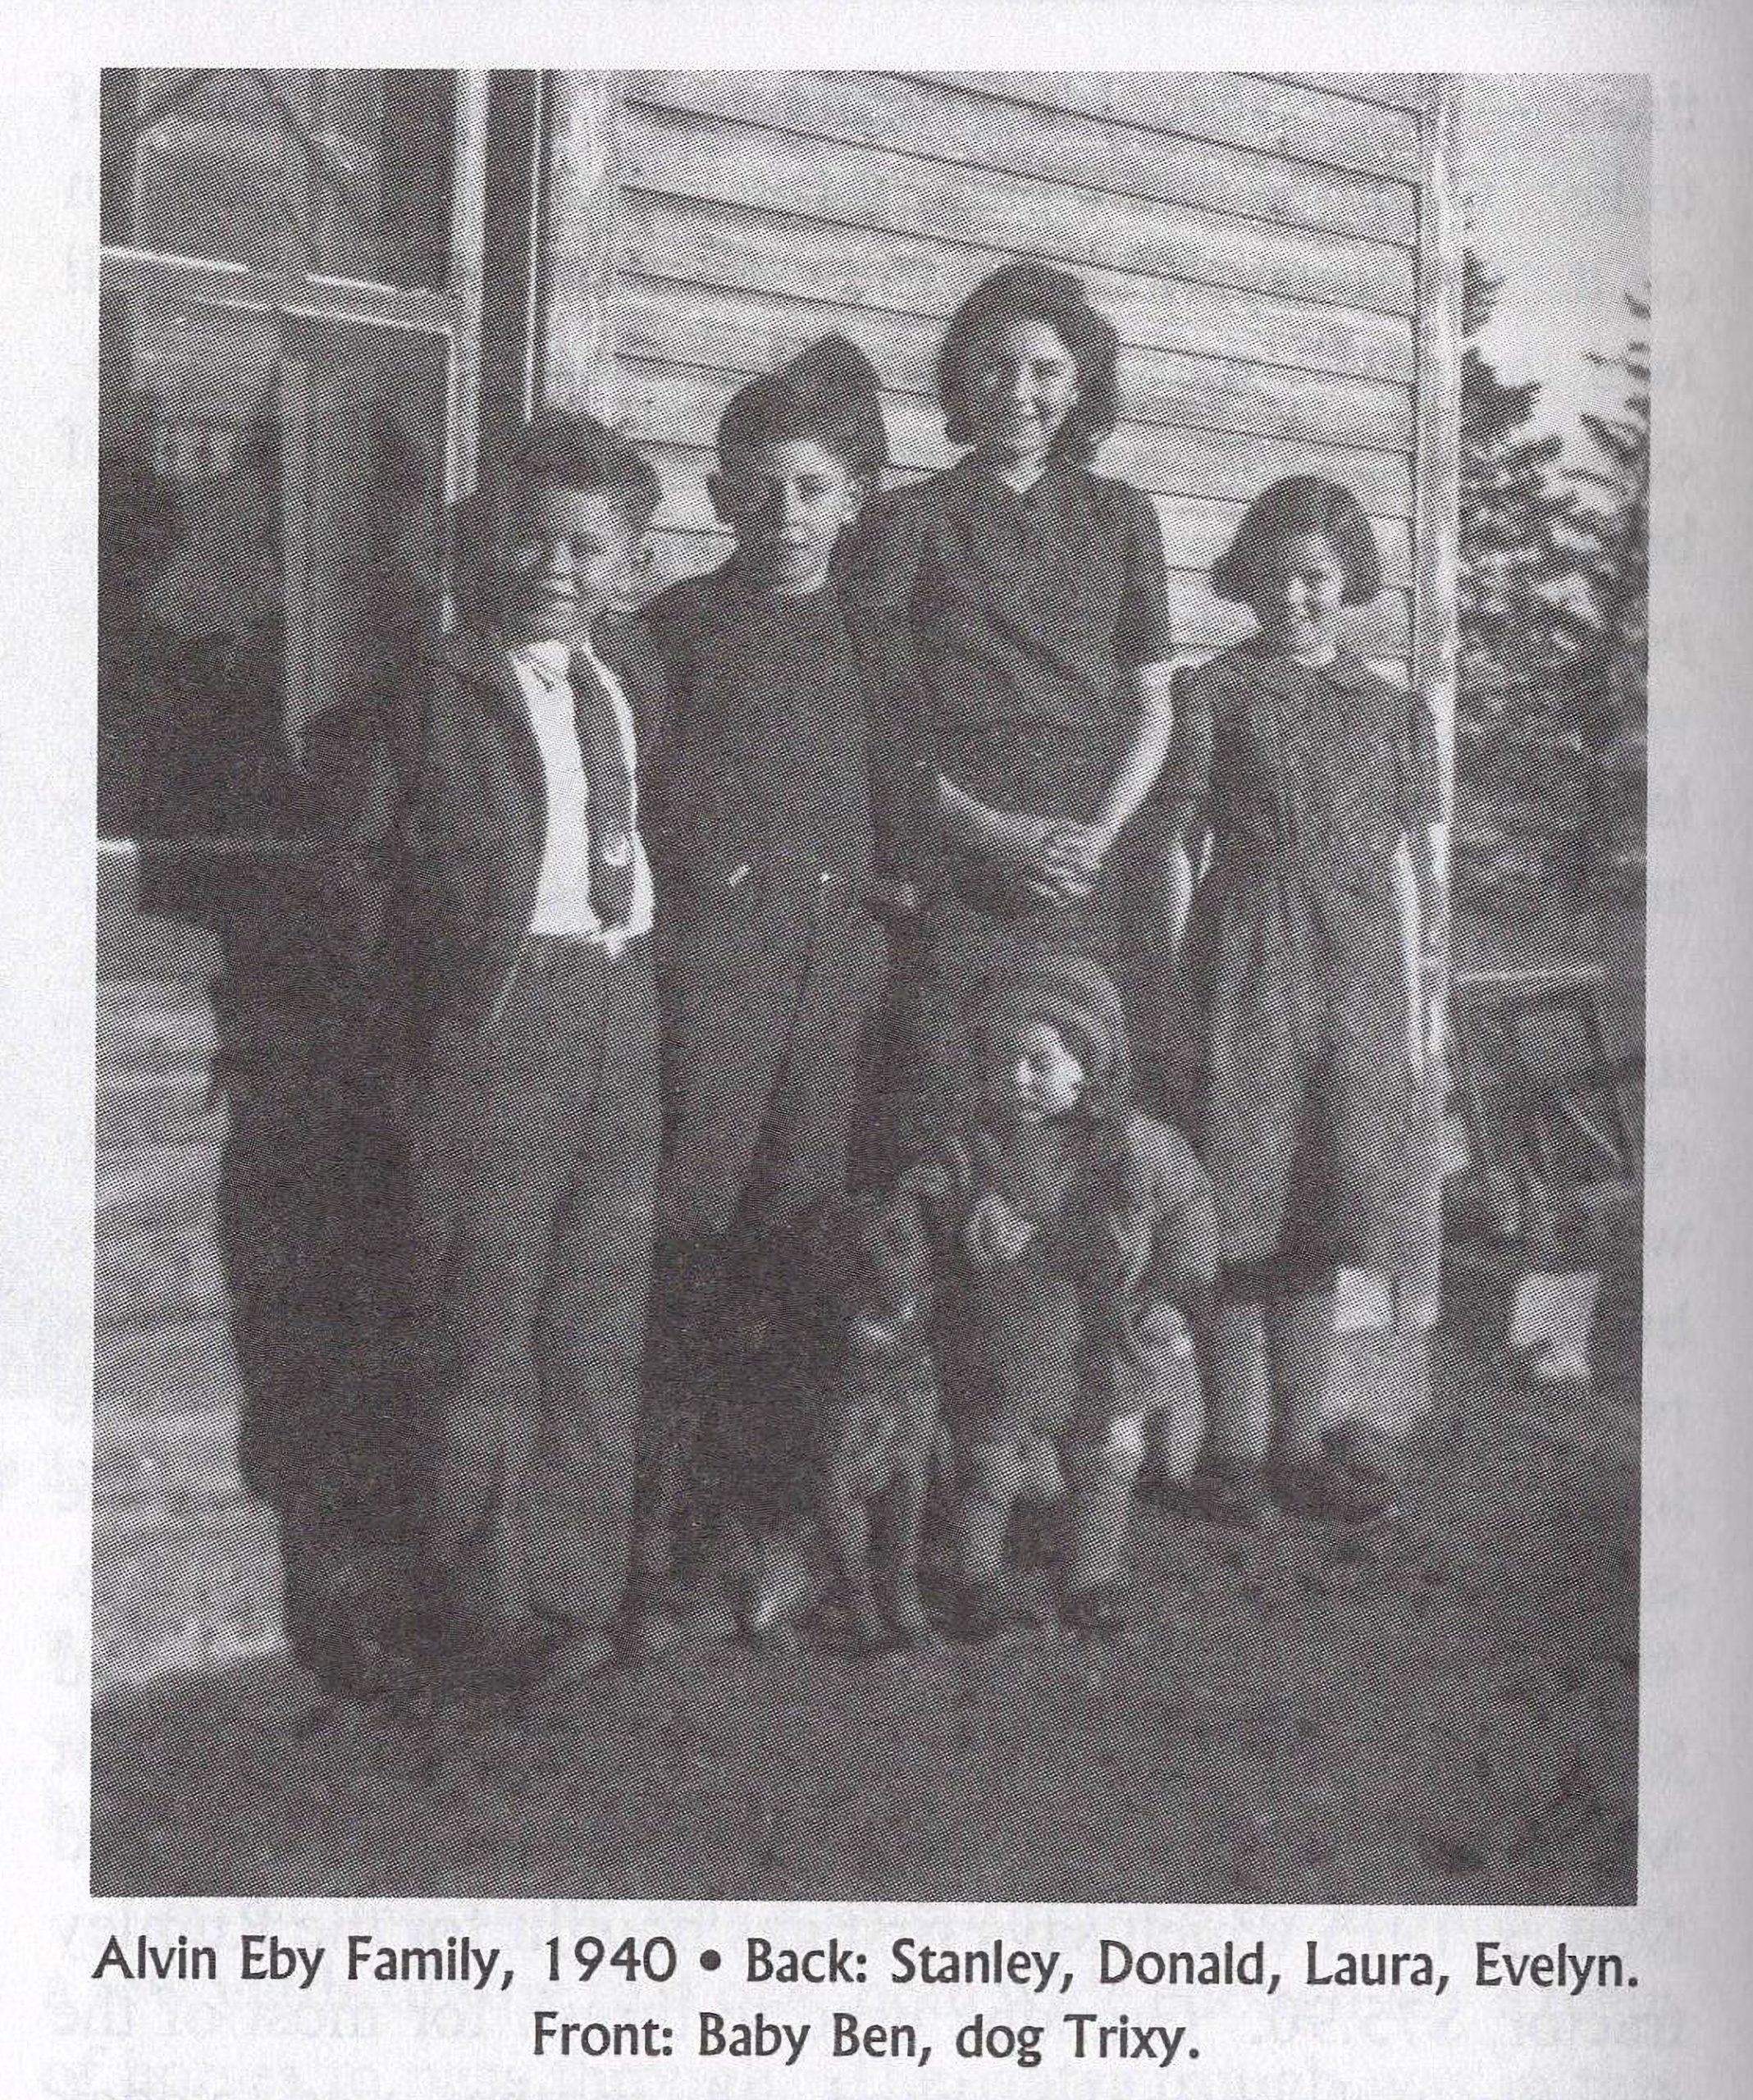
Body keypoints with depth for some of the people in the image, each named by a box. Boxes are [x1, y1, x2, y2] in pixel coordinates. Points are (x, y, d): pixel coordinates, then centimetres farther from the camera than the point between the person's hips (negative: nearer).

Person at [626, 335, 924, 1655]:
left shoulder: (876, 649, 19)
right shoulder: (678, 626, 8)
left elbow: (897, 820, 18)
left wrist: (890, 901, 3)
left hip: (837, 951, 4)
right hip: (710, 940, -3)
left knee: (793, 1241, 3)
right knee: (685, 1239, -7)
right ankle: (650, 1547, -2)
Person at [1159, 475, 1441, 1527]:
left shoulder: (1394, 713, 12)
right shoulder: (1213, 693, 2)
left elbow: (1402, 866, 13)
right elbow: (1178, 849, 1)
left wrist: (1412, 1011, 10)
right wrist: (1179, 1002, -3)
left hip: (1358, 978, 3)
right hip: (1249, 968, -3)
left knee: (1319, 1223, 7)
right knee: (1242, 1220, -2)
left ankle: (1300, 1443, 15)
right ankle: (1238, 1449, 7)